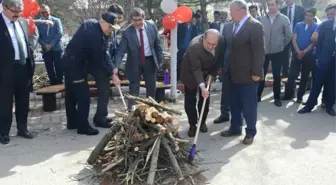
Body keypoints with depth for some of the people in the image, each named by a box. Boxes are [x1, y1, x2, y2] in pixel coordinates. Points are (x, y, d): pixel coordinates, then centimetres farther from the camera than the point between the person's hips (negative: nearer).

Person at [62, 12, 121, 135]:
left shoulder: (92, 24, 5)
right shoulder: (94, 34, -25)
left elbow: (105, 52, 1)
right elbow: (100, 59, -21)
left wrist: (112, 69, -8)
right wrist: (112, 75, -12)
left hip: (72, 62, 11)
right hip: (74, 63, -11)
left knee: (71, 93, 17)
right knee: (83, 95, -5)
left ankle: (72, 122, 30)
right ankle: (83, 126, 4)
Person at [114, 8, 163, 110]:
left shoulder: (152, 27, -7)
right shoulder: (127, 32, -14)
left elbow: (157, 45, 2)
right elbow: (120, 51, -17)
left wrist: (160, 60, 1)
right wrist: (116, 66, -29)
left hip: (150, 60, 2)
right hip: (135, 62, -2)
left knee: (151, 87, 13)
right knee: (134, 88, 6)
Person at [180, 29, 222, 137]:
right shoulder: (194, 46, -37)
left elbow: (218, 59, -3)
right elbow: (196, 69, -38)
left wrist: (212, 73, -9)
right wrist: (202, 86, -45)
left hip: (207, 73, 5)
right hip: (191, 73, -4)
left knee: (205, 98, 9)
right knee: (190, 100, -2)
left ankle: (202, 122, 24)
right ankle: (192, 125, 10)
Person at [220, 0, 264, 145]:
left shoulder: (254, 25, -13)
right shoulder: (236, 26, 11)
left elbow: (259, 51, -17)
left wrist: (256, 72, -18)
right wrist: (228, 68, 14)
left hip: (248, 74, -8)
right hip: (235, 73, 8)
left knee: (249, 105, 4)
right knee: (234, 104, 15)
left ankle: (250, 132, 18)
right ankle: (235, 128, 30)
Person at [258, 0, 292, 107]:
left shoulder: (284, 19, -4)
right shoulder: (262, 19, -1)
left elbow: (289, 36, 1)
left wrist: (282, 46, 6)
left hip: (277, 52, -1)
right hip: (263, 51, 1)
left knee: (277, 75, 7)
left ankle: (277, 97, 18)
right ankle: (258, 95, 19)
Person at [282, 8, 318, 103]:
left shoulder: (316, 27, -2)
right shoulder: (298, 25, 5)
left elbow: (314, 42, -6)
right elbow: (294, 39, 2)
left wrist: (304, 52, -14)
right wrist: (298, 51, -12)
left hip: (309, 55, -1)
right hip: (297, 54, 2)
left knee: (304, 77, 7)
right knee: (292, 75, -4)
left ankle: (300, 96, 16)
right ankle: (288, 94, 4)